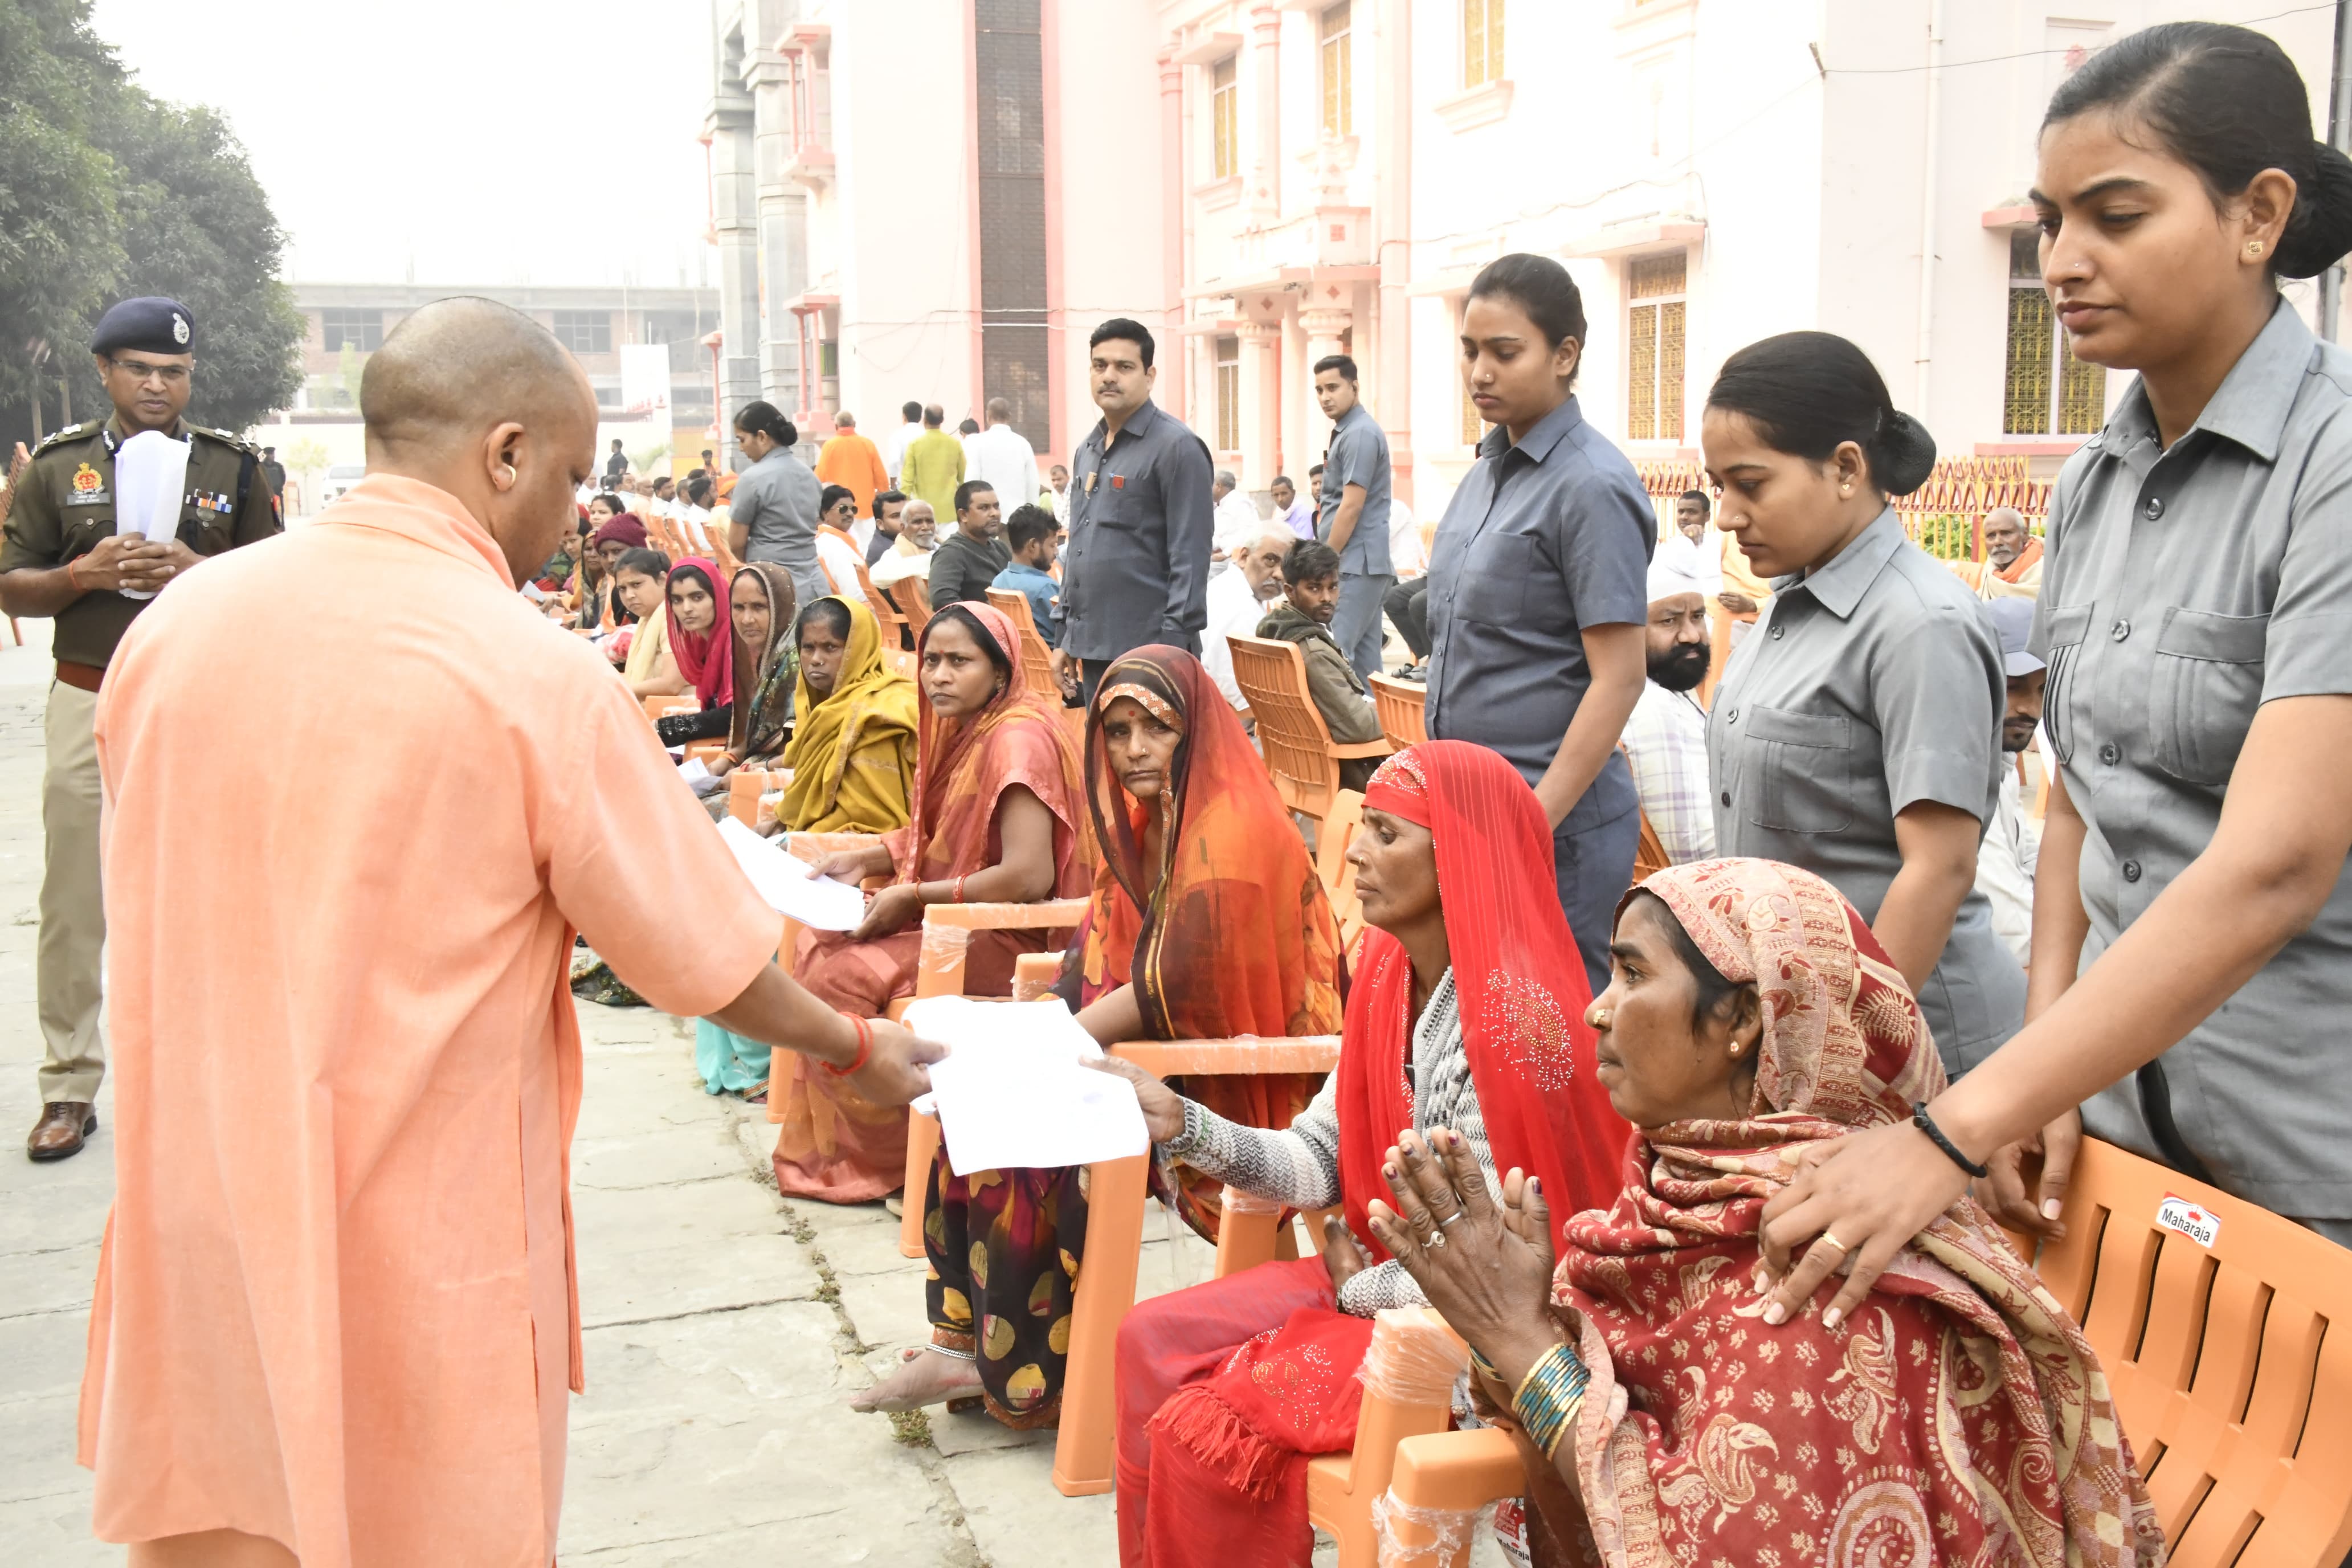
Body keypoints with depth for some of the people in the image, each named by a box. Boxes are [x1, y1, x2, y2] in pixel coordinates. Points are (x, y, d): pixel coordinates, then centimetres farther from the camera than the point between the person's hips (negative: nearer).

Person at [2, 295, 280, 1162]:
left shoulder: (233, 466, 7)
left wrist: (197, 572, -12)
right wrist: (84, 575, -12)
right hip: (89, 703, 0)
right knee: (75, 902, 2)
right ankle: (70, 1087, 12)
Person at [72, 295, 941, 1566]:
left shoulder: (174, 621, -2)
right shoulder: (536, 674, -17)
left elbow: (156, 916, 11)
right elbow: (705, 958, -8)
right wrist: (858, 1048, 9)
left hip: (192, 1214, 5)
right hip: (415, 1251, -4)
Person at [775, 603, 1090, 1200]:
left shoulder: (1016, 740, -22)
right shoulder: (964, 728, 8)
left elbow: (1028, 876, -29)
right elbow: (935, 837, 21)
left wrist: (914, 896, -20)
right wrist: (863, 859, 5)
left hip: (1012, 936, -10)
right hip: (952, 915, 10)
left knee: (842, 977, -16)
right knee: (818, 945, 6)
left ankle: (890, 1155, 2)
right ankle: (826, 1144, 12)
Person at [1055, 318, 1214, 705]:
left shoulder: (1176, 447, -9)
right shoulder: (1088, 449, 15)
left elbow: (1190, 560, -14)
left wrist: (1173, 650, -19)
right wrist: (1065, 639, 17)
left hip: (1146, 648, -8)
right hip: (1093, 648, 8)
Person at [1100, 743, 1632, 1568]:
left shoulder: (1512, 1021, -26)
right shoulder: (1391, 981, 2)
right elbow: (1318, 1161, 3)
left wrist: (1361, 1288, -8)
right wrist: (1180, 1124, -10)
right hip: (1384, 1275, 9)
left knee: (1209, 1431, -18)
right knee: (1151, 1346, 5)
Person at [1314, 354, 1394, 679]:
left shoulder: (1360, 433, -13)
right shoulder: (1347, 432, 17)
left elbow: (1351, 507, -18)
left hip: (1355, 563, -10)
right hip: (1362, 563, 10)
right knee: (1365, 655, 10)